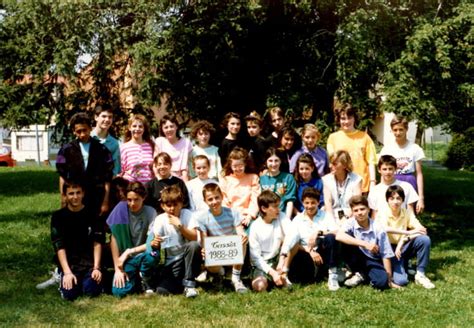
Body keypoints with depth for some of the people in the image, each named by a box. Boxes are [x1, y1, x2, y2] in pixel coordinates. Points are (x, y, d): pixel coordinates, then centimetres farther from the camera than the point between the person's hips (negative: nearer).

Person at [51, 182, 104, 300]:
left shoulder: (92, 214, 2)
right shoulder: (58, 216, 0)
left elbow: (97, 243, 0)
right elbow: (59, 247, -6)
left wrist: (96, 267, -11)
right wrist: (67, 272, -16)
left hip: (90, 263, 0)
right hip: (69, 263, 0)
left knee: (91, 290, -23)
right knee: (69, 293, -21)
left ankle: (88, 278, 11)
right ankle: (63, 276, 12)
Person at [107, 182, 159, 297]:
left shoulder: (150, 212, -10)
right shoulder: (121, 209, -10)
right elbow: (114, 239, -9)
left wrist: (129, 252, -20)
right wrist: (118, 268, -12)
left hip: (142, 256, -1)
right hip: (126, 259, 1)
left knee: (152, 256, -36)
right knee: (119, 291, -22)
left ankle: (145, 281, -2)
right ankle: (136, 279, 13)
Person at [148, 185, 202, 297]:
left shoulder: (187, 214, -4)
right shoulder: (160, 219, -2)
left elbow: (194, 238, -12)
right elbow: (155, 242, -7)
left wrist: (179, 225, -24)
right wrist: (154, 243, -31)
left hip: (187, 256, 0)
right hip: (171, 262, 0)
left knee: (194, 246, -35)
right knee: (162, 290, -25)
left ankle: (189, 284, -20)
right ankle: (180, 281, 7)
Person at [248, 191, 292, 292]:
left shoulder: (281, 218, -5)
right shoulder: (255, 227, -11)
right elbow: (255, 257, -11)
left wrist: (282, 260, -26)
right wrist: (272, 272, -22)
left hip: (278, 258, 3)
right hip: (262, 263, -2)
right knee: (259, 286, -31)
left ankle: (283, 274, -9)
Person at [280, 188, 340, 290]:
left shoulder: (325, 216, 5)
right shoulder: (298, 219, 4)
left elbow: (337, 232, -12)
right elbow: (290, 241, -9)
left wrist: (319, 232, -24)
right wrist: (310, 251, -22)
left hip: (324, 255, 2)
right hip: (307, 256, -1)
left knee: (330, 237, -30)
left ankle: (332, 274, -21)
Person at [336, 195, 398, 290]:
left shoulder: (378, 229, -16)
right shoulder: (351, 223, -14)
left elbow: (386, 255, -11)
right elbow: (338, 236, -35)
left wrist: (389, 280, -14)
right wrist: (365, 244, -39)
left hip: (373, 262, -2)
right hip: (358, 259, 2)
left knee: (382, 281, -33)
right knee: (343, 241, -26)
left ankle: (365, 274, 4)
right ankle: (358, 273, -6)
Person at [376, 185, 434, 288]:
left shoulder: (407, 213, -1)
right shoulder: (383, 213, -13)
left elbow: (421, 229, -15)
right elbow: (385, 229, -35)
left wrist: (403, 240, -28)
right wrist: (408, 232, -42)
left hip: (403, 247, 4)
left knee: (425, 239, -25)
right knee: (401, 281, -26)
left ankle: (420, 274, -10)